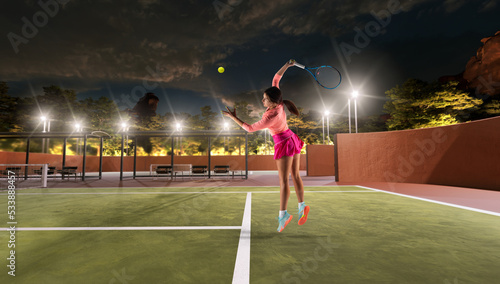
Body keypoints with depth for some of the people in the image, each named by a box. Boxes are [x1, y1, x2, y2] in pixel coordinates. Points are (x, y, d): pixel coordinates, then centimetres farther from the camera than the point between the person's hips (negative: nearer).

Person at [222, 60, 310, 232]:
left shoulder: (271, 117, -27)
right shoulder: (278, 103, -6)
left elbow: (249, 128, -19)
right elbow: (276, 79, 6)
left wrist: (233, 117, -16)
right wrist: (287, 66, 4)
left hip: (284, 144, -9)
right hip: (292, 139, 9)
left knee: (284, 181, -6)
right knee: (295, 176, 11)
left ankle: (283, 214, -1)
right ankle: (302, 207, 17)